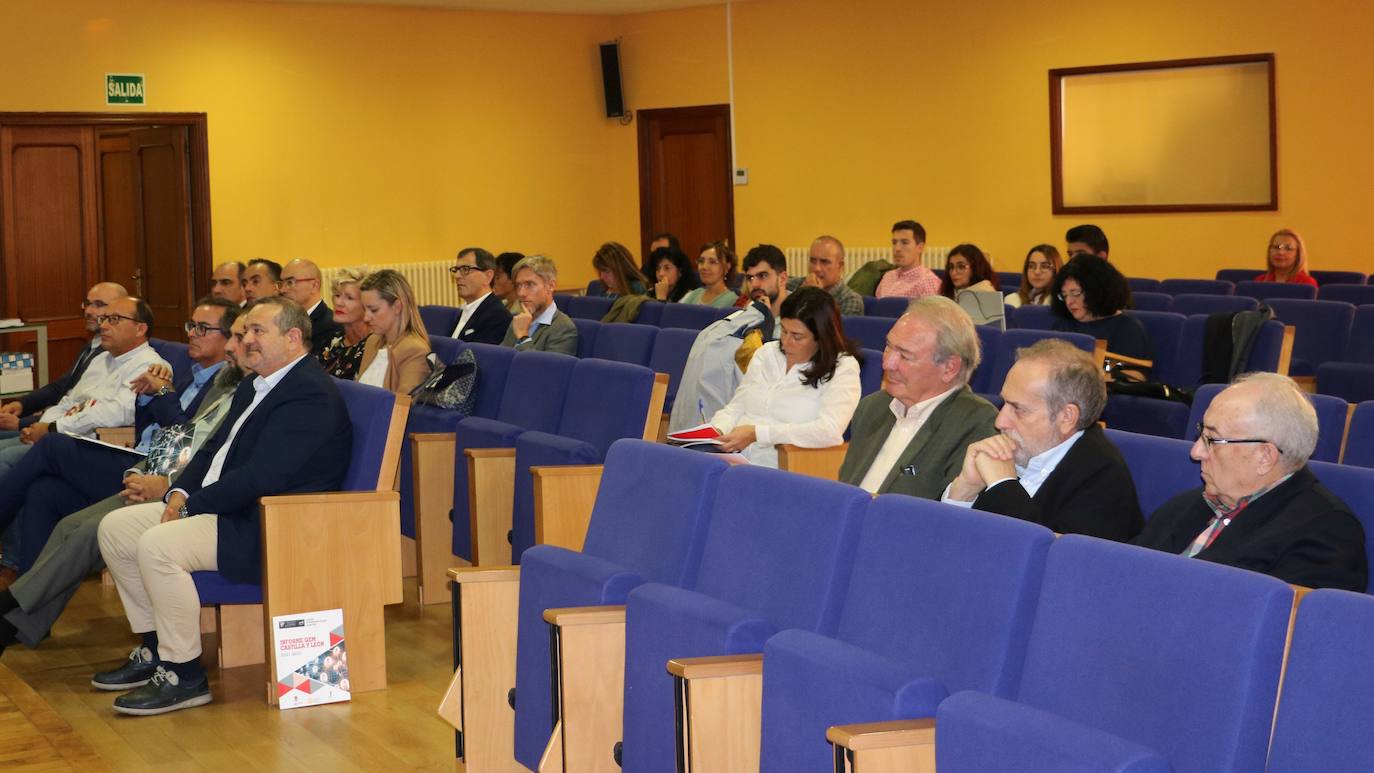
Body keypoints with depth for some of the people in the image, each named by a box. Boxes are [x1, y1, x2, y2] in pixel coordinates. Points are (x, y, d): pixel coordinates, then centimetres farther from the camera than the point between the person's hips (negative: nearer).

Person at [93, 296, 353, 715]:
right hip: (225, 508, 11)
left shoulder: (311, 394, -17)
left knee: (158, 546, -28)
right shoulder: (254, 387, 17)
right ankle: (154, 650, 14)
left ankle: (183, 676, -16)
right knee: (115, 528, 7)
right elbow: (214, 449, 21)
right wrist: (181, 492, 2)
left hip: (270, 529, -11)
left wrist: (193, 505, -15)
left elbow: (261, 477, -24)